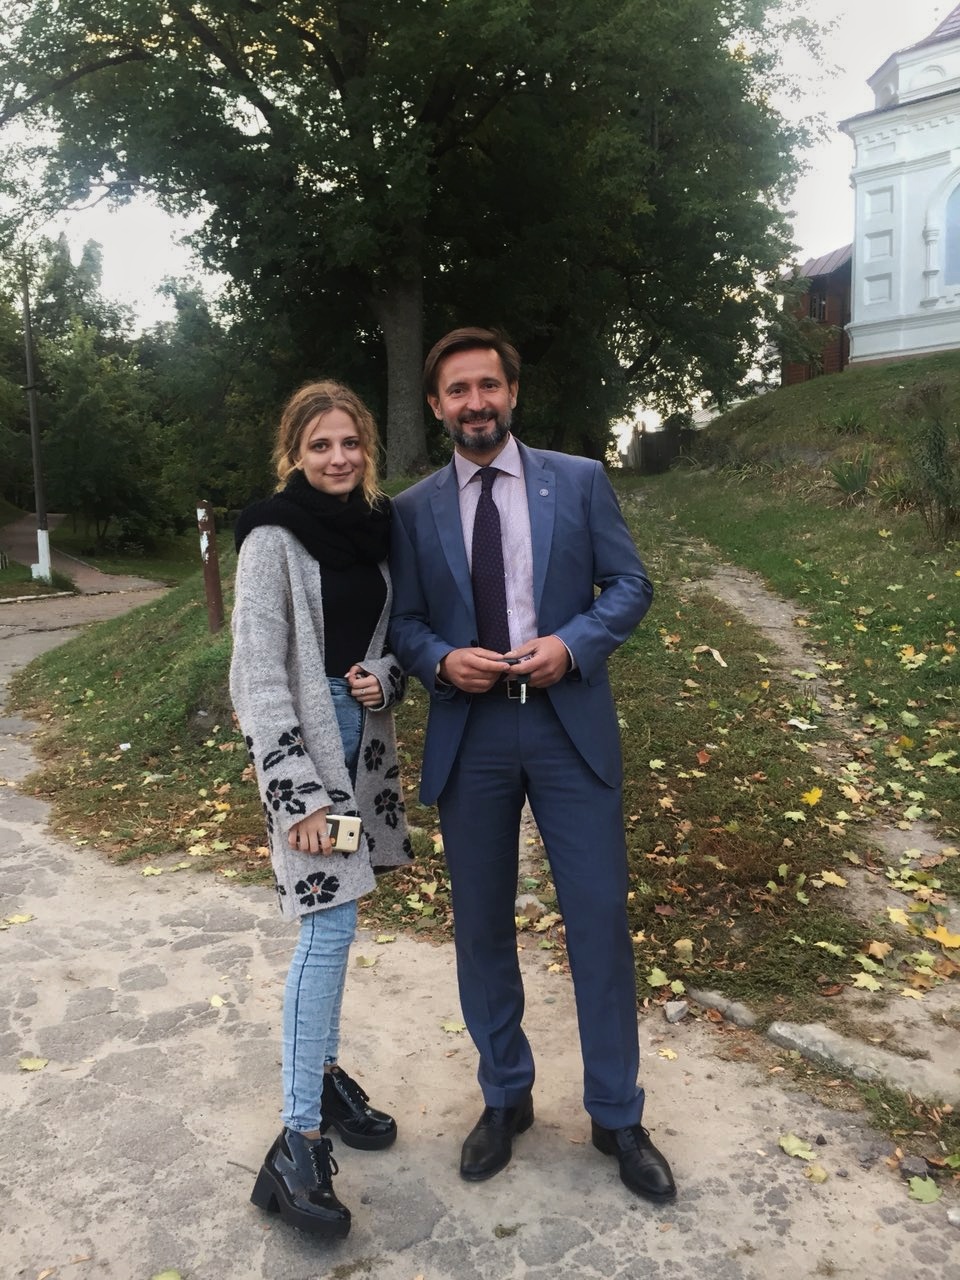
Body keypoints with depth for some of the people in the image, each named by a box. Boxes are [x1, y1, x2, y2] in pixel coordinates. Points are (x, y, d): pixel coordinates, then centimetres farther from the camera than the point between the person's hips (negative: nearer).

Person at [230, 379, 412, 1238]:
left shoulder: (373, 527, 7)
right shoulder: (274, 537, -12)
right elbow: (258, 673, -15)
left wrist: (386, 676, -8)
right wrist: (298, 793, -19)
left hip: (363, 736, 6)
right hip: (303, 743, -6)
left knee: (332, 921, 15)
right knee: (330, 923, -10)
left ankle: (323, 1072, 32)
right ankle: (299, 1143, -1)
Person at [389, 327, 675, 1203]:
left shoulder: (579, 480, 3)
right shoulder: (414, 509, 6)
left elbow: (631, 585, 3)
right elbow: (403, 624, 8)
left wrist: (572, 643, -15)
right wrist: (443, 661, -13)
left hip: (570, 726, -1)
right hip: (468, 735, 2)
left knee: (600, 921, 4)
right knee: (482, 927, 12)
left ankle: (617, 1115, 25)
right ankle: (505, 1098, 33)